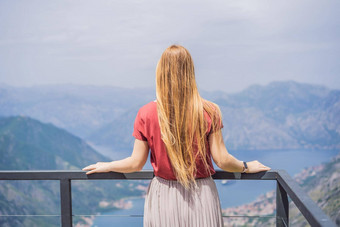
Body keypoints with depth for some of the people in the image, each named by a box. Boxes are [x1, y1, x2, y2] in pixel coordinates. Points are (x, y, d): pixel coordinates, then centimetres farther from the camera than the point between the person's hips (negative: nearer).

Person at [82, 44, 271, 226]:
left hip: (163, 196, 0)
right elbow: (222, 160, -8)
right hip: (201, 198, 0)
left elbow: (136, 163, -4)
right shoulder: (209, 112, -11)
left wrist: (106, 166, 15)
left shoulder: (146, 114, -10)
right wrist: (247, 167, 13)